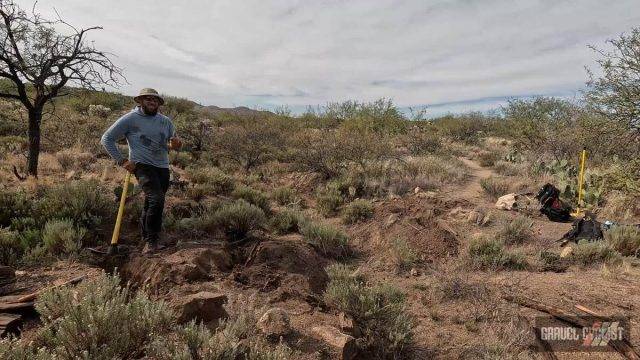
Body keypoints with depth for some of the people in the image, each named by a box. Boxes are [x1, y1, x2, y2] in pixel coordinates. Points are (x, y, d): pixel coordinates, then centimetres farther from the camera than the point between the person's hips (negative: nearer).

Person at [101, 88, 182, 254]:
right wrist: (121, 161, -7)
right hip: (143, 166, -5)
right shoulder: (130, 119, -3)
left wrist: (175, 145, -7)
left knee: (150, 206, 11)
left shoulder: (165, 121, 11)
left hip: (163, 168, 5)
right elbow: (107, 138, -1)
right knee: (157, 200, -23)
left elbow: (174, 143, 19)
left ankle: (146, 238, 26)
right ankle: (151, 241, -12)